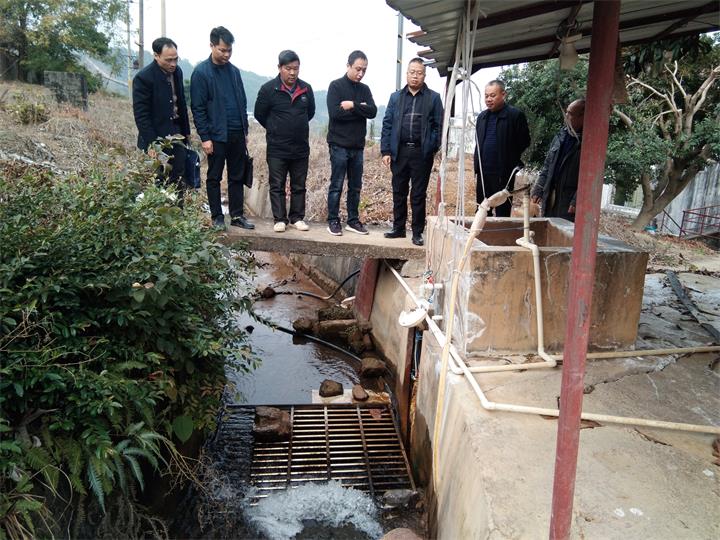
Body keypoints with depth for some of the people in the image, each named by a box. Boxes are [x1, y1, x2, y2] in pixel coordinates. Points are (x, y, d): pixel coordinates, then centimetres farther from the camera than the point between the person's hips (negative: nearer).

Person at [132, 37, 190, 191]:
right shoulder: (143, 77, -14)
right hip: (156, 140, -6)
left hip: (177, 138, 6)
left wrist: (186, 131, 17)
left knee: (178, 184, 7)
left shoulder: (177, 71, 6)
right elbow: (140, 114, -15)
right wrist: (150, 144, -18)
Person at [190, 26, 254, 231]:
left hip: (237, 135, 5)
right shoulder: (201, 72, -6)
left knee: (237, 177, 9)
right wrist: (205, 137, -13)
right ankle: (217, 217, 14)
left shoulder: (234, 71, 11)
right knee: (214, 178, 5)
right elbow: (197, 108, -8)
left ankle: (237, 215, 18)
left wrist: (245, 131, 12)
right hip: (216, 136, -5)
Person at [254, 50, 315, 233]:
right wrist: (275, 130, 9)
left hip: (301, 148, 3)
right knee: (277, 186, 3)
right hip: (277, 149, -3)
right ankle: (280, 219, 12)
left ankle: (298, 218, 20)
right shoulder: (268, 89, -8)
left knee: (299, 186, 9)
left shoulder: (306, 89, 2)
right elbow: (260, 114, 3)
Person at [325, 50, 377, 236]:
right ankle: (333, 221, 7)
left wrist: (353, 105, -16)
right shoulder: (336, 86, -2)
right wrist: (360, 109, -10)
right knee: (336, 185, -1)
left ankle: (353, 220, 17)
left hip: (358, 146, 5)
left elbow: (373, 112, -3)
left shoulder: (364, 89, 12)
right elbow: (335, 113, -17)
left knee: (355, 186, 9)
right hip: (339, 144, -5)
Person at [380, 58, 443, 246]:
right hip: (399, 152, 3)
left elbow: (438, 126, 1)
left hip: (422, 153, -2)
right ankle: (398, 228, 21)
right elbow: (387, 125, 8)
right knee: (398, 192, 9)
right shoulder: (396, 97, 11)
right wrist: (386, 151, 0)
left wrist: (432, 149, -9)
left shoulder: (433, 98, 4)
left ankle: (417, 232, 11)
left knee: (418, 195, 4)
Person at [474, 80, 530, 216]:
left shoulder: (515, 115, -4)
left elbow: (524, 142, -3)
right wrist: (477, 170, 12)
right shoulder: (482, 116, 15)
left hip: (503, 174, -5)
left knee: (502, 213, 1)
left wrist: (511, 161, -2)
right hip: (483, 173, 6)